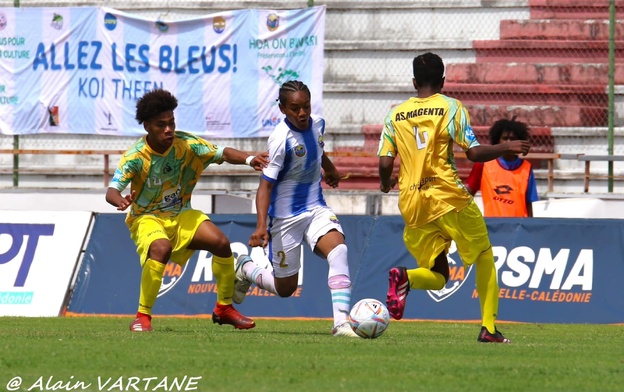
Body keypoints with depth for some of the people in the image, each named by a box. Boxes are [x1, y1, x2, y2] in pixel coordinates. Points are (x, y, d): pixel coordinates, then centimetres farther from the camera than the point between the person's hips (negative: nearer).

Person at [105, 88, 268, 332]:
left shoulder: (186, 144, -11)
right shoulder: (135, 156, -21)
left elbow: (222, 153, -9)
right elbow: (112, 191, -30)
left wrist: (249, 159, -30)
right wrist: (122, 201, -55)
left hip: (181, 215, 4)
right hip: (147, 218, -4)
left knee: (221, 243, -15)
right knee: (161, 248, -36)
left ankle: (224, 308, 6)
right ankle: (143, 316, -24)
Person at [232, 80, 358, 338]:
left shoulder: (317, 124, -3)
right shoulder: (281, 139, -23)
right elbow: (266, 184, -22)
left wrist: (329, 169, 43)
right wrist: (261, 226, -34)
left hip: (316, 208, 5)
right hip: (285, 216, -5)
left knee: (338, 248, -26)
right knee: (285, 288, 6)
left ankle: (341, 322, -32)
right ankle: (245, 268, 38)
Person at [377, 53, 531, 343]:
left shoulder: (395, 115, 10)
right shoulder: (450, 107, 1)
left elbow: (385, 163, 4)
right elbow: (473, 153, -6)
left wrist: (386, 184, 25)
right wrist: (507, 148, 7)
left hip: (412, 205, 3)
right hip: (448, 196, -3)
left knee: (438, 277, 12)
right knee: (484, 257, 15)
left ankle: (405, 277, -22)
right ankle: (488, 327, 4)